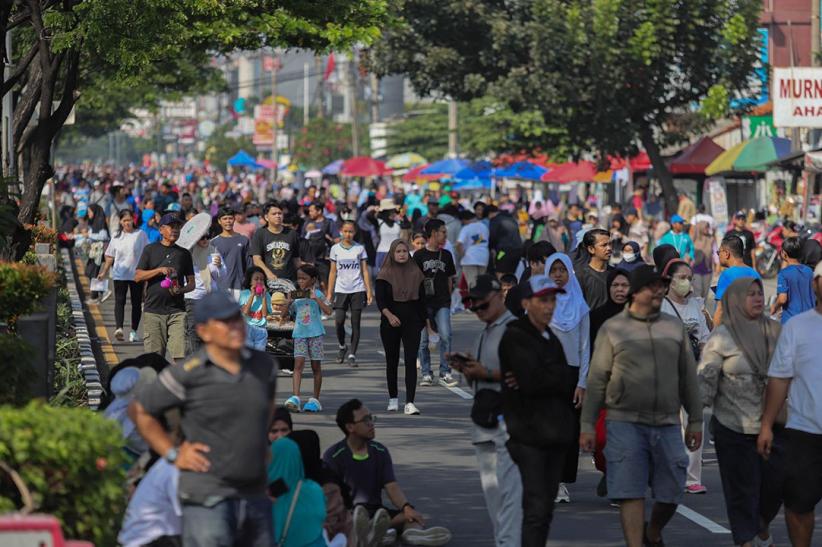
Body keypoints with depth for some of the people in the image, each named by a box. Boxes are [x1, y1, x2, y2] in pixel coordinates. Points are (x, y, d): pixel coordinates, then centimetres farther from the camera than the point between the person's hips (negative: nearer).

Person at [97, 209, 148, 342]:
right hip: (120, 275, 1)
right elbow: (110, 257, 15)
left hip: (136, 274, -1)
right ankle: (119, 328, -19)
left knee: (136, 303, 2)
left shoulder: (141, 235, 2)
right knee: (119, 301, -10)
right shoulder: (117, 238, 10)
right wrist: (104, 272, 9)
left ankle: (134, 331, 6)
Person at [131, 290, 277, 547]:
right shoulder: (188, 375, -10)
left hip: (256, 496, 6)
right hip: (208, 497, -6)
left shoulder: (263, 367, 7)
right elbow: (140, 410, 0)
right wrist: (173, 453, -3)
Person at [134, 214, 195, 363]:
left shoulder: (184, 253, 12)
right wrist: (160, 270, -13)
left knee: (179, 355, -10)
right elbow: (137, 277, 0)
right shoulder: (150, 250, 7)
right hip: (153, 310, -1)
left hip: (177, 311, 1)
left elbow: (191, 283, 13)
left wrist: (181, 290, -9)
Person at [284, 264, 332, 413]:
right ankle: (295, 398, -20)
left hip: (315, 333, -2)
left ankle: (315, 400, 15)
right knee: (298, 363, -11)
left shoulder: (317, 294, -1)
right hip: (299, 334, 2)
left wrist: (315, 298, -21)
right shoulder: (296, 296, 10)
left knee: (316, 366, 6)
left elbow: (328, 311, -15)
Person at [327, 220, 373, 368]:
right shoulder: (335, 249, 6)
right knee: (339, 321, -11)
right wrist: (329, 293, 5)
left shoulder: (360, 249, 4)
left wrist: (369, 291, -1)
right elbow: (333, 272, 8)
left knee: (355, 323, -1)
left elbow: (365, 271, 6)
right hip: (341, 290, 0)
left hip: (357, 290, 0)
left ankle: (352, 354, 4)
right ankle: (342, 347, 15)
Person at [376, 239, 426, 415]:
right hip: (390, 323, -1)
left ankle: (410, 402, -14)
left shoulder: (416, 273, 4)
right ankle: (393, 399, 26)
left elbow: (421, 298, 10)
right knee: (392, 361, 11)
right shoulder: (385, 275, -3)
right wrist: (389, 315, -28)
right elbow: (380, 300, -12)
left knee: (411, 361, -9)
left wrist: (423, 320, 10)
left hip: (412, 321, 1)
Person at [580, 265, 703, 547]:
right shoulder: (612, 329, 2)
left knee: (671, 493, 6)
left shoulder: (674, 327, 11)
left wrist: (695, 420, 12)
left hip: (667, 423, 3)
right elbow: (597, 379, 3)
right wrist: (588, 425, 0)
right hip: (625, 422, -3)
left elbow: (688, 377, 15)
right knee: (630, 492, -8)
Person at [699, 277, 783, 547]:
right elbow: (706, 380, -6)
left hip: (773, 423, 4)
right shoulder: (722, 337, -5)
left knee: (778, 479, 3)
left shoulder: (774, 331, 7)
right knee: (742, 486, 1)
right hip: (735, 427, -4)